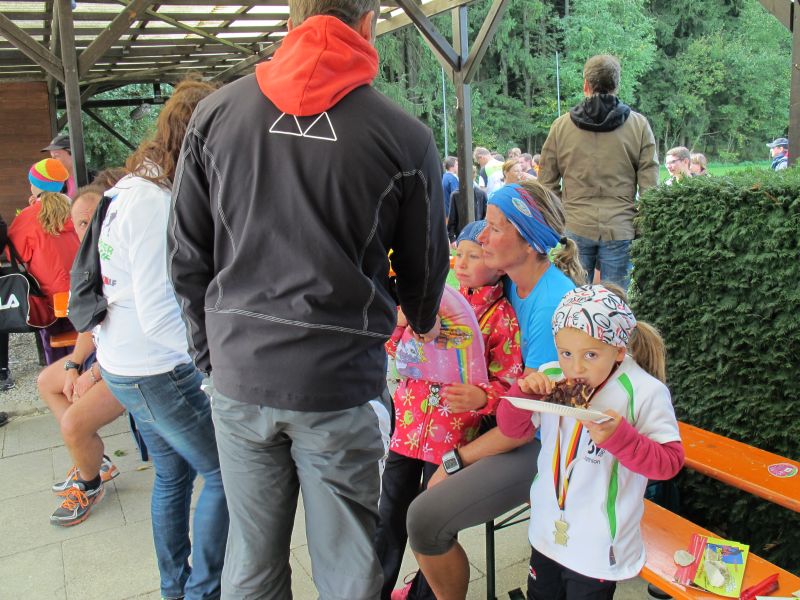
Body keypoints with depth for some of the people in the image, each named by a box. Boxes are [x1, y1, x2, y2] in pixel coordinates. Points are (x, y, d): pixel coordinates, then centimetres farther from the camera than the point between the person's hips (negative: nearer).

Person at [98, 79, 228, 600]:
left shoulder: (135, 187, 7)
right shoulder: (156, 203, -24)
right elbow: (159, 316, -27)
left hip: (125, 362, 10)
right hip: (157, 370, -10)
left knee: (173, 474, 21)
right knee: (225, 474, 2)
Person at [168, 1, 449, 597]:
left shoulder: (215, 112, 1)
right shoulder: (405, 136, -7)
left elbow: (187, 256, 4)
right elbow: (424, 265, 6)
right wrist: (424, 323, 28)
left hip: (239, 375, 3)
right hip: (340, 382, -2)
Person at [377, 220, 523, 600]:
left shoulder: (503, 317, -7)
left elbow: (507, 383, -10)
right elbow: (402, 353, 12)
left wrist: (480, 397, -30)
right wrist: (400, 324, -7)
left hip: (452, 434, -4)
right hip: (408, 423, 5)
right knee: (389, 518, 14)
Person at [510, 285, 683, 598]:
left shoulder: (644, 392, -19)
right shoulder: (550, 377, -9)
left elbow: (669, 461, -17)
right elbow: (512, 428, -1)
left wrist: (619, 436, -33)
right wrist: (523, 394, -21)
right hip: (547, 531, 5)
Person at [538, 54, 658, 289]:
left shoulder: (561, 125, 4)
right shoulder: (639, 125, 2)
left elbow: (547, 184, 7)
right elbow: (649, 187, 0)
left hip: (574, 228, 1)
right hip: (620, 230, -1)